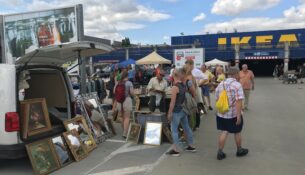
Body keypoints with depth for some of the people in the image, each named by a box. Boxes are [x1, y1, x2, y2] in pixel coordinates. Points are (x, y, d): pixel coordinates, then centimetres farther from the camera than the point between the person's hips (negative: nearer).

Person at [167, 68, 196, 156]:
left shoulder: (175, 87, -18)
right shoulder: (184, 85, 6)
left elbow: (173, 102, -19)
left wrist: (169, 113, -15)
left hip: (177, 111, -8)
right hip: (184, 110, 8)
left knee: (174, 130, 0)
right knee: (187, 128, 16)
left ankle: (175, 150, 4)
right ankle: (191, 146, 28)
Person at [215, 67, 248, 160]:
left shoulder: (220, 84, 4)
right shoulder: (237, 85, -15)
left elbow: (217, 99, 10)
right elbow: (238, 101, -22)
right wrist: (239, 115, -21)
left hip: (221, 114, 5)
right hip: (234, 114, -4)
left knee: (223, 132, 10)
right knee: (237, 132, 15)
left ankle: (220, 152, 9)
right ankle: (239, 150, 33)